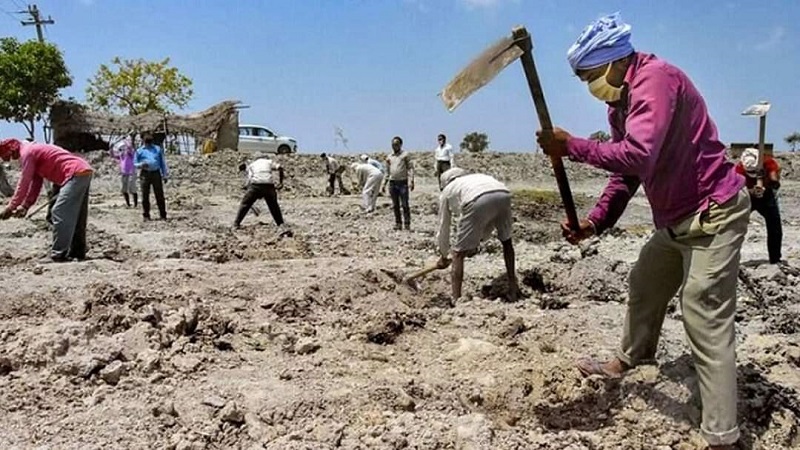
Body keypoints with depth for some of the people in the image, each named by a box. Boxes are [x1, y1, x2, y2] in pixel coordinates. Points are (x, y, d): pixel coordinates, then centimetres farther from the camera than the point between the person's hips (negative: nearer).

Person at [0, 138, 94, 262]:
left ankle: (58, 255, -10)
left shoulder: (27, 152, -3)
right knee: (76, 216, 14)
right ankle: (77, 252, 18)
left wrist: (10, 207, 2)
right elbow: (36, 183, 24)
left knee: (60, 213, -10)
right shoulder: (35, 151, 26)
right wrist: (25, 206, 19)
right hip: (84, 172, 10)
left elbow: (23, 183, -4)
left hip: (76, 174, -10)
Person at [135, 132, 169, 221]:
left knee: (160, 195, -1)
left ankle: (163, 215, 3)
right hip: (145, 174, 0)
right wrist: (141, 165, -12)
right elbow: (135, 163, 11)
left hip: (156, 173, 0)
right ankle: (146, 215, 9)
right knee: (145, 196, 1)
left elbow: (163, 162, 15)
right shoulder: (140, 151, 10)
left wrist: (165, 175, 9)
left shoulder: (158, 149, 14)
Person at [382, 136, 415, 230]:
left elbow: (410, 168, -3)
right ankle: (398, 223, 15)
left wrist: (411, 181, -13)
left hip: (403, 182, -5)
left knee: (405, 204, -5)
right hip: (392, 183, 5)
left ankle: (407, 224, -1)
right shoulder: (389, 157, 15)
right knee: (395, 205, 8)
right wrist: (384, 183, 14)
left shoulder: (405, 155, 1)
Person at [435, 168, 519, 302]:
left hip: (477, 201, -5)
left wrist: (443, 255, 50)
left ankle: (456, 299, 7)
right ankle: (513, 288, 34)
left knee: (459, 253, 10)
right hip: (503, 194, 5)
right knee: (506, 241, 30)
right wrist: (476, 242, 55)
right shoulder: (476, 177, 45)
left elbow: (443, 228, 37)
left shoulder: (447, 191, 33)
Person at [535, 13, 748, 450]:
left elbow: (638, 155, -34)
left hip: (712, 214, -10)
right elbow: (624, 173, 11)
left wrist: (570, 145, -24)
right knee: (643, 286, 24)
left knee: (706, 323, -11)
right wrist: (594, 222, 0)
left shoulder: (655, 78, -21)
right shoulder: (621, 101, 10)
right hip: (676, 219, 10)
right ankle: (628, 361, 46)